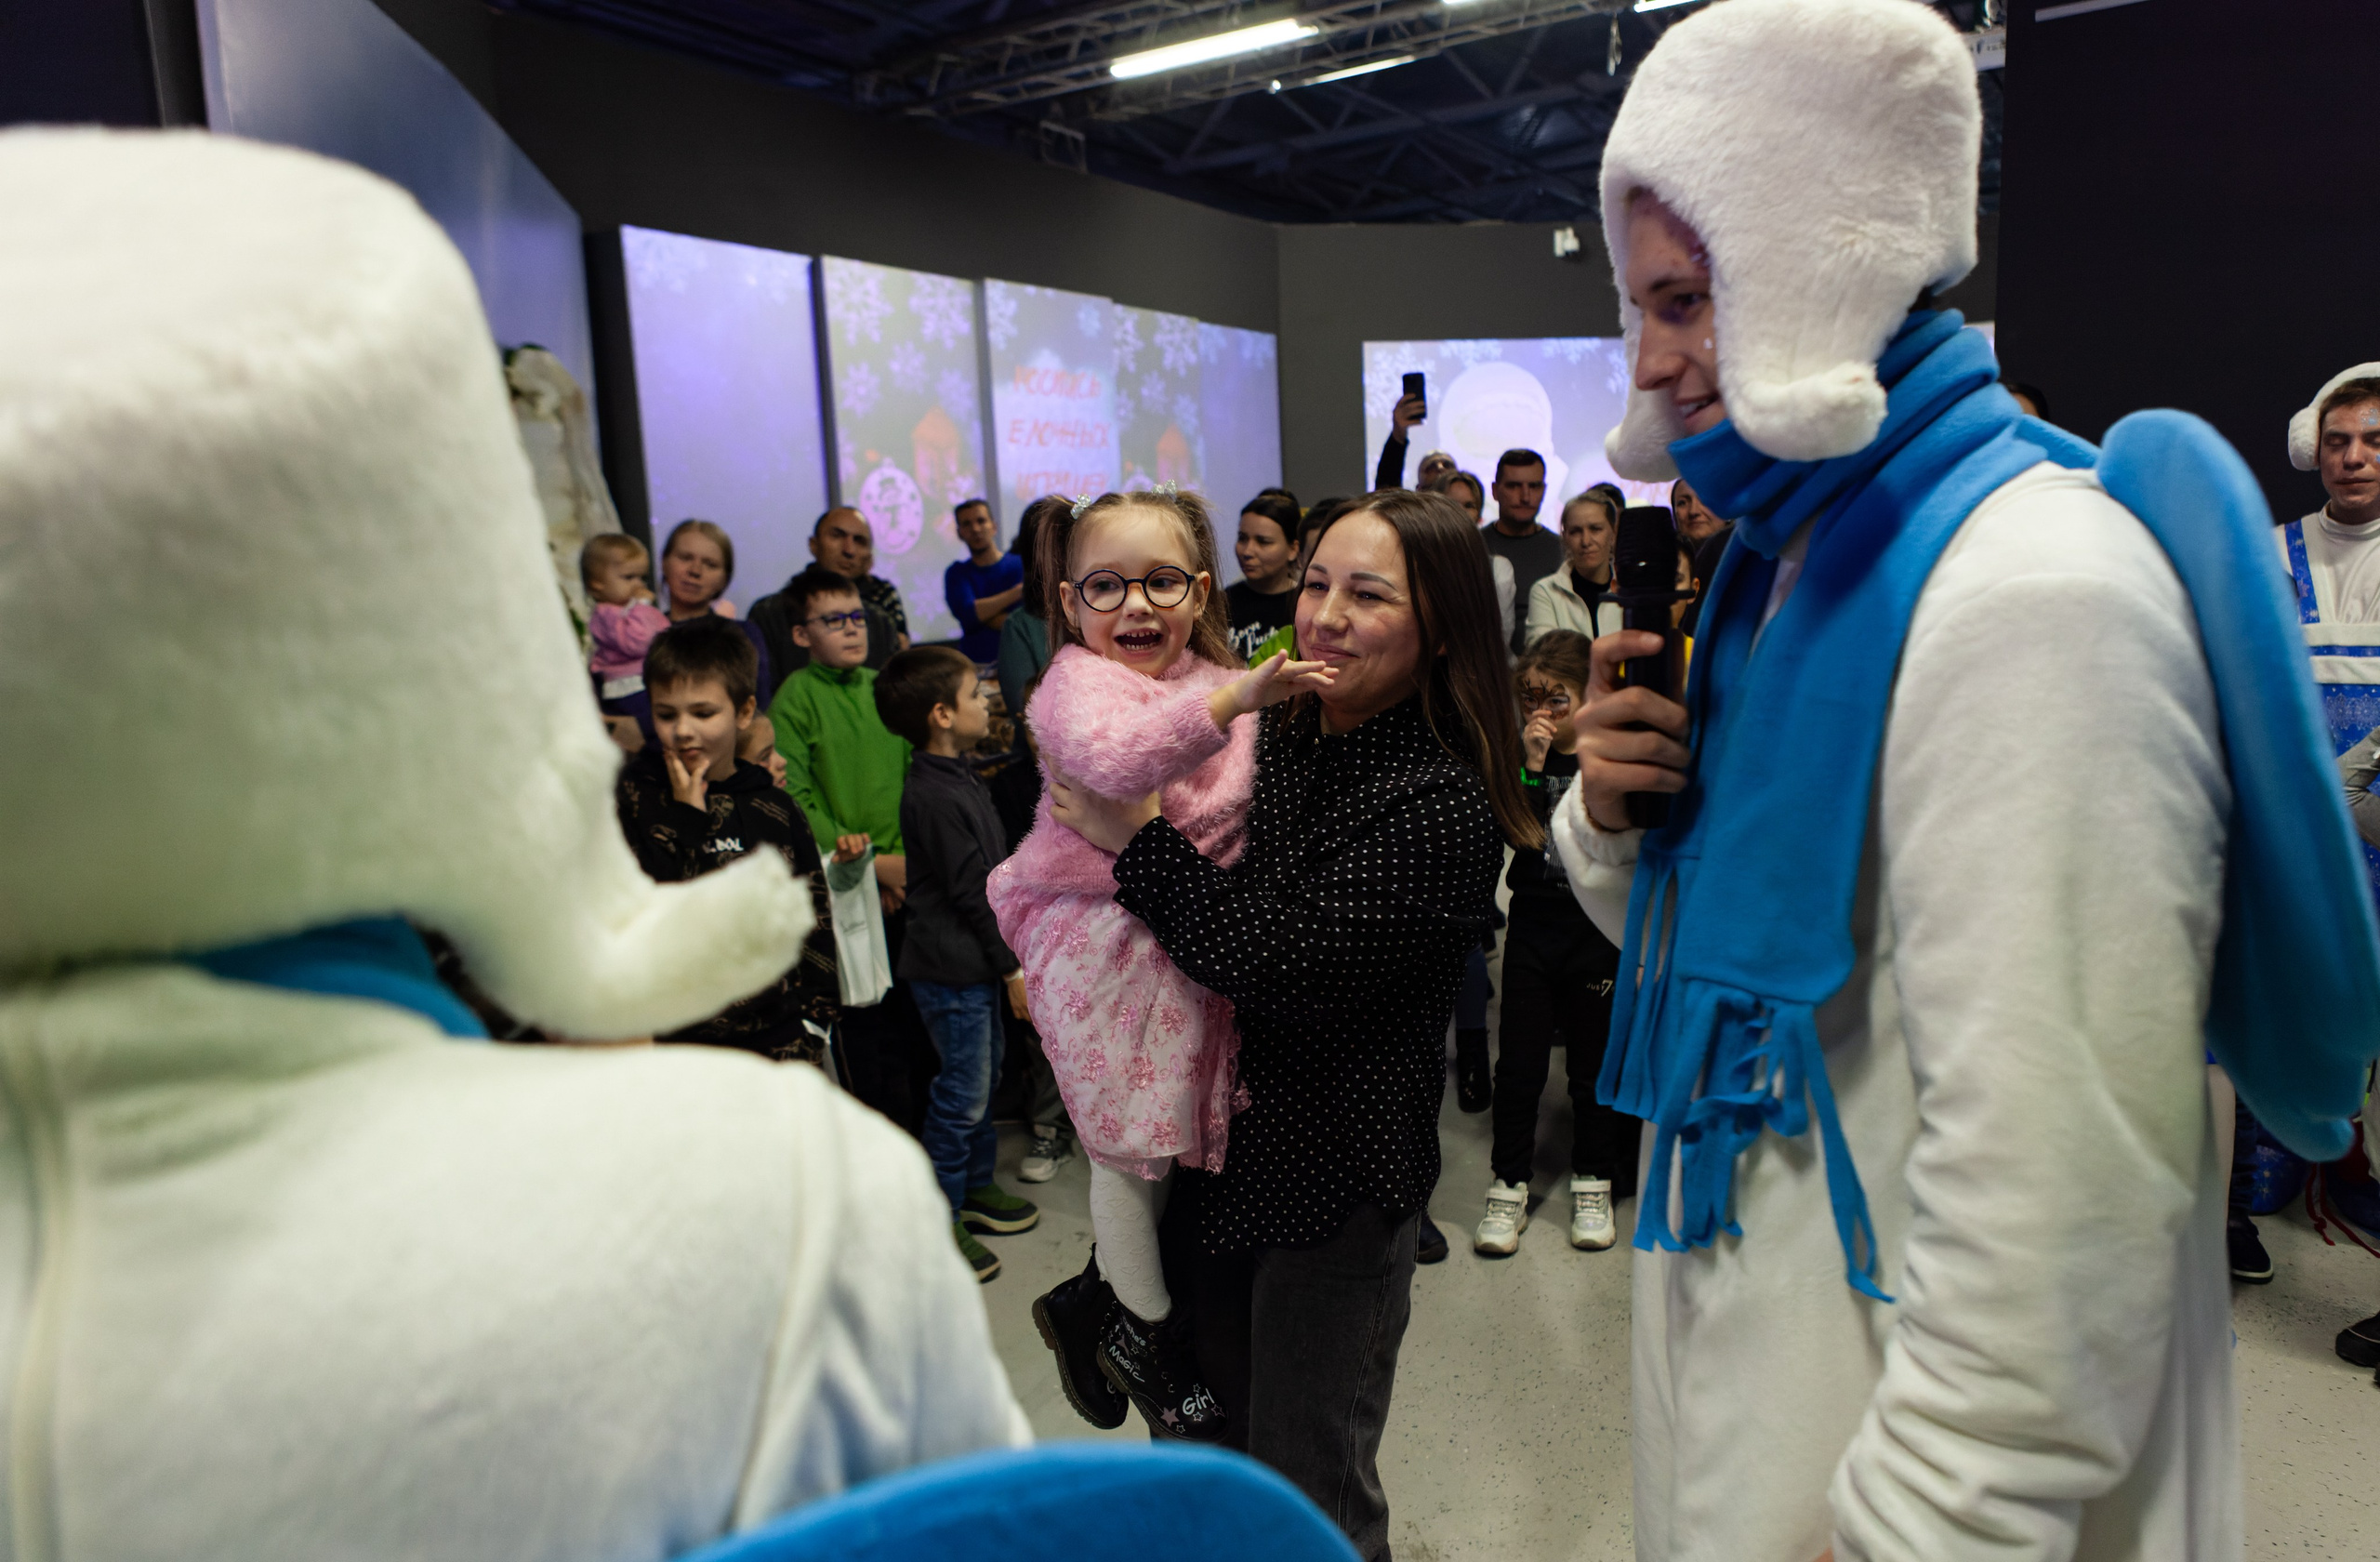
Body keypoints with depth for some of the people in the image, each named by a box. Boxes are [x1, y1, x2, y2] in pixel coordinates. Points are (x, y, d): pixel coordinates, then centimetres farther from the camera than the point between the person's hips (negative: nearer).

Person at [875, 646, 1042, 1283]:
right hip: (952, 968, -10)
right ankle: (941, 1223, 12)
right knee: (962, 1093, 0)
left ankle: (978, 1186, 35)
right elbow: (971, 891, -20)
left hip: (977, 964, 10)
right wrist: (1012, 967, -14)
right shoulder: (933, 796, -21)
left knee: (985, 1077, 20)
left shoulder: (958, 778, 10)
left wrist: (1006, 957, 19)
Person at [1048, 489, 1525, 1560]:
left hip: (1334, 1182, -7)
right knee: (1214, 1434, 26)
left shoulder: (1443, 805, -21)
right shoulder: (1274, 731, 1)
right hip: (1218, 1145, 7)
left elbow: (1281, 959, -28)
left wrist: (1134, 834, -20)